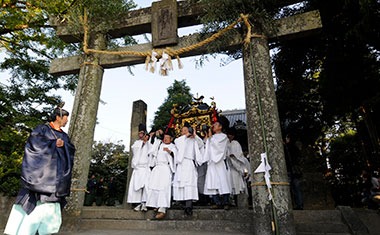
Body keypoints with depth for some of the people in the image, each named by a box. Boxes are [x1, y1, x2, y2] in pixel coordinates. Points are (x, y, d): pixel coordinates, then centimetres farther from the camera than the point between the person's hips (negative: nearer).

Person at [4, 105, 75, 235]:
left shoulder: (64, 135, 18)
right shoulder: (42, 128, 3)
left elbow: (71, 149, 9)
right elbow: (33, 141, -13)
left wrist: (63, 144, -10)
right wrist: (54, 144, -11)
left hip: (55, 177, 5)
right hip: (40, 173, -5)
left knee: (51, 205, 3)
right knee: (32, 203, -7)